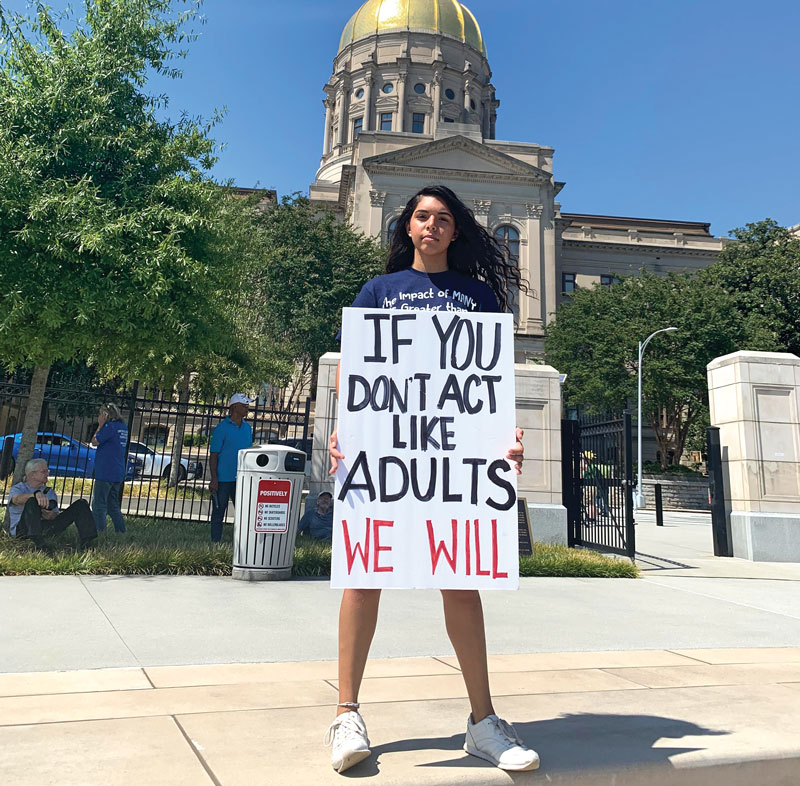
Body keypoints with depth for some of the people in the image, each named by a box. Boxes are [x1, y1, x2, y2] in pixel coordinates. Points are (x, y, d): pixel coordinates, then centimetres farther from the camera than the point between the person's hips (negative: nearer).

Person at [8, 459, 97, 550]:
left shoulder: (50, 492, 20)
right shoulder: (18, 488, 5)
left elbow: (56, 514, 12)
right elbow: (16, 499, -21)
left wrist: (50, 515, -15)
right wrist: (36, 494, -42)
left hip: (45, 527, 5)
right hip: (22, 528, -4)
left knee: (81, 504, -6)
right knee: (32, 501, -33)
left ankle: (86, 542, -24)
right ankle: (38, 543, -47)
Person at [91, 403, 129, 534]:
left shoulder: (110, 426, -12)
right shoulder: (123, 427, 13)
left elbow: (94, 442, -6)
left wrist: (100, 425, -2)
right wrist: (102, 425, 12)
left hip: (105, 474, -9)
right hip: (118, 474, 9)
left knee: (98, 506, -3)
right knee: (113, 506, 16)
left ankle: (100, 532, -6)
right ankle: (121, 533, 16)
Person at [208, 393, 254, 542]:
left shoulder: (247, 428, 11)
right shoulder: (222, 428, -6)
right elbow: (213, 454, -8)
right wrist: (214, 479, -14)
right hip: (223, 478, -5)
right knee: (218, 514, 4)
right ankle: (216, 544, 13)